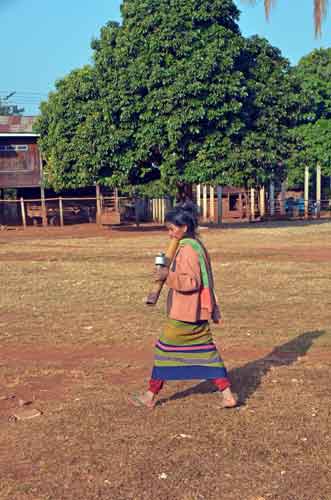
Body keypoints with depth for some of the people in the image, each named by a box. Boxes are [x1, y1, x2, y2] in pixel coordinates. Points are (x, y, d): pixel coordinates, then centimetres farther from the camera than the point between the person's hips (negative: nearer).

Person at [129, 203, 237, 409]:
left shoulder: (187, 249, -18)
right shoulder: (197, 245, 13)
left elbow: (191, 282, -23)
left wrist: (168, 275, -19)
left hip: (185, 314, -9)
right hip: (198, 312, 9)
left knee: (166, 350, 4)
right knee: (206, 351, 10)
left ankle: (151, 396, 17)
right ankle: (228, 395, 8)